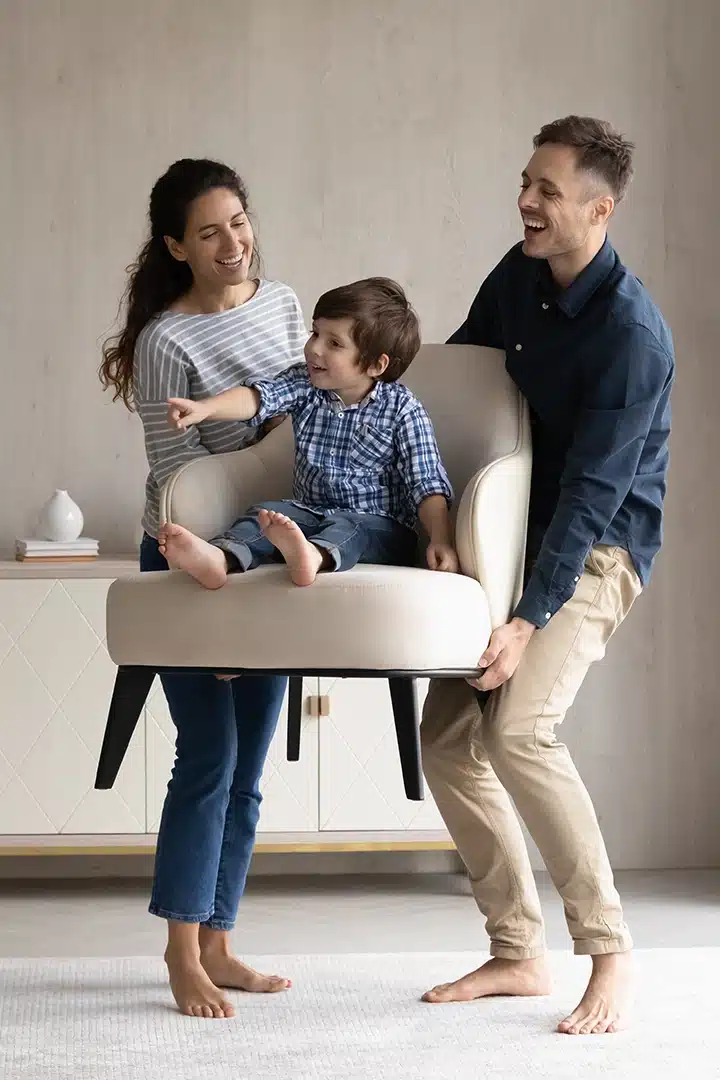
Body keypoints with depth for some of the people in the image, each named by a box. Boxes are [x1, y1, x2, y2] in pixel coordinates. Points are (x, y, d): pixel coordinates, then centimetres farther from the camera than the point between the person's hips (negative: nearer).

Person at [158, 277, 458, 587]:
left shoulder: (401, 409, -5)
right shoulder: (305, 385, 6)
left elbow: (426, 484, -9)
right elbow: (258, 396, -12)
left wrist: (440, 540, -23)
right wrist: (204, 408, -31)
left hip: (379, 527, -4)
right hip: (310, 511, 5)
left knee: (346, 528, -35)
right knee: (265, 513, -22)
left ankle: (313, 557, -69)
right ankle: (219, 558, -52)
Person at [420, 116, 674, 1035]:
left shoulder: (632, 335, -22)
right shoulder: (519, 277, 2)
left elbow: (593, 493, -25)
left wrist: (529, 620, -29)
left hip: (597, 549, -8)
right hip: (513, 531, 8)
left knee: (517, 725, -27)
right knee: (447, 736, 0)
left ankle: (610, 956, -15)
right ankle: (517, 952, 12)